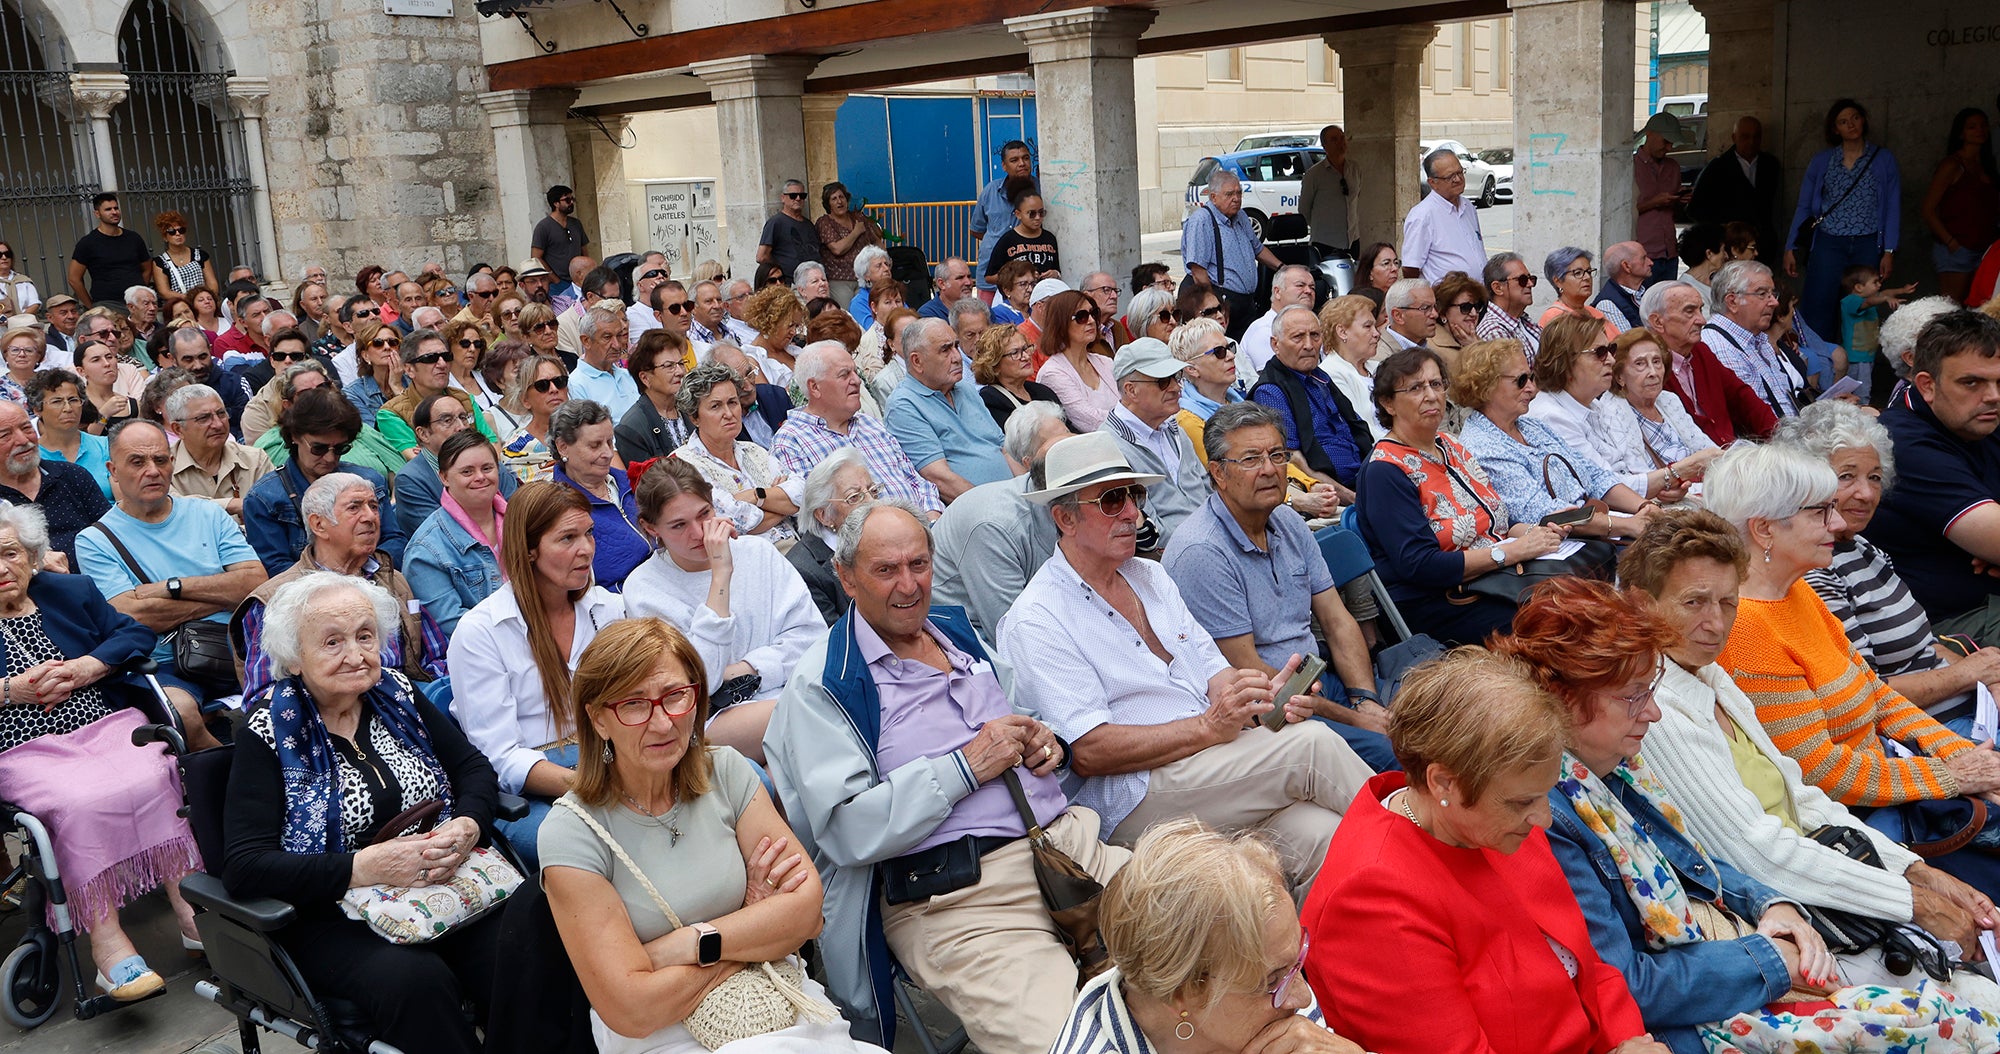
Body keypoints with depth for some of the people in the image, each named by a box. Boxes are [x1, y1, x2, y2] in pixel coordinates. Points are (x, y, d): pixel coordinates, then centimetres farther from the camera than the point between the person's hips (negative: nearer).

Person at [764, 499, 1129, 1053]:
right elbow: (845, 829, -12)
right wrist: (966, 766, -12)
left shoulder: (955, 630, 19)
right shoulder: (821, 684, -2)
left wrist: (1048, 742, 9)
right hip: (954, 896, -7)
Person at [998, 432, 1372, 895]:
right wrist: (1208, 727, -21)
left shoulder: (1151, 575, 20)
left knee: (1319, 836, -26)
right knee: (1314, 745, -22)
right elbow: (1088, 752, -13)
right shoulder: (1037, 620, -6)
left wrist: (1265, 698, -5)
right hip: (1135, 799, -6)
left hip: (1217, 764, 7)